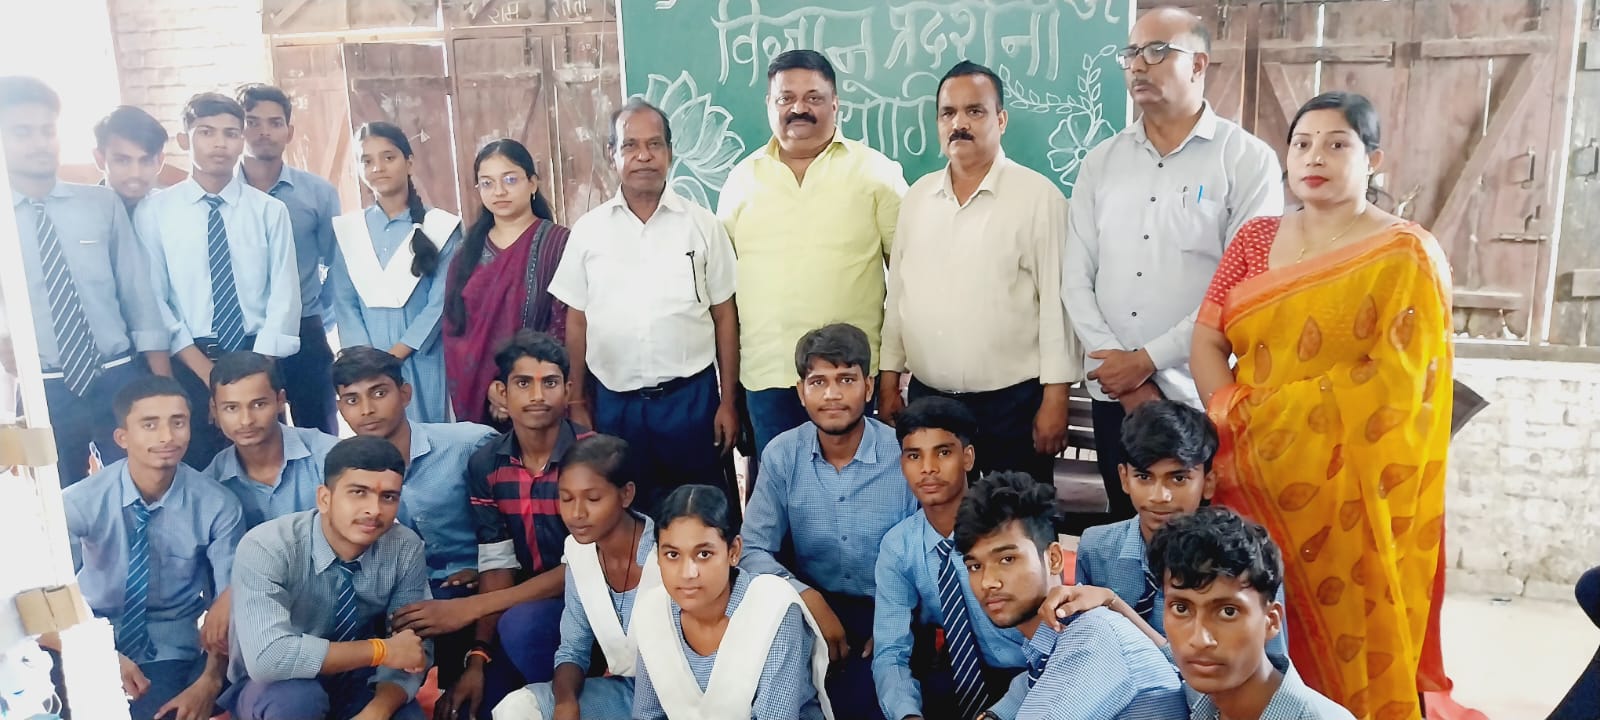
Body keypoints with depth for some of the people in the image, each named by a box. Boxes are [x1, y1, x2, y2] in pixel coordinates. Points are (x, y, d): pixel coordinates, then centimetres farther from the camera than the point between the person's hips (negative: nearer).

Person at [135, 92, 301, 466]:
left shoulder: (270, 210, 4)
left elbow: (284, 294, -1)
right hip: (187, 363, 0)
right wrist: (206, 372, -10)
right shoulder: (153, 211, 2)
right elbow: (152, 298, -2)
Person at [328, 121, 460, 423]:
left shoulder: (440, 227, 0)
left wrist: (397, 352, -11)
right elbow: (343, 303, 3)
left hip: (422, 361, -2)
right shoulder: (346, 230, 8)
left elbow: (441, 302, -5)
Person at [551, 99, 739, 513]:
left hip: (691, 396, -1)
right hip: (614, 402, 1)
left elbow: (725, 317, 1)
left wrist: (728, 402, -1)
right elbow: (577, 322, 7)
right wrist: (576, 403, 7)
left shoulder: (702, 225, -1)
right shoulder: (588, 230, 2)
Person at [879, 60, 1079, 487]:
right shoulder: (918, 196, 9)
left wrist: (1055, 397, -12)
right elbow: (898, 292, 12)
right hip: (927, 398, 5)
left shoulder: (1037, 196, -7)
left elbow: (1057, 302, -9)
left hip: (1012, 402, -4)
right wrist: (889, 378, 10)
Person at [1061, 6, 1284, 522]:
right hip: (1114, 395, 4)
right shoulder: (1102, 161, 9)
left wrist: (1148, 360, -12)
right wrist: (1120, 373, -7)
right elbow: (1075, 277, 4)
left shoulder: (1248, 159, -4)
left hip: (1205, 399, -3)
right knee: (1127, 529, 13)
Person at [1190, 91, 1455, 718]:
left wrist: (1263, 412, -14)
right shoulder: (1255, 239, 10)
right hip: (1251, 472, 4)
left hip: (1342, 485, -4)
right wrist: (1233, 416, -13)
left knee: (1342, 636, 5)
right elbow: (1207, 339, 4)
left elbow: (1394, 381, -12)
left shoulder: (1404, 255, -4)